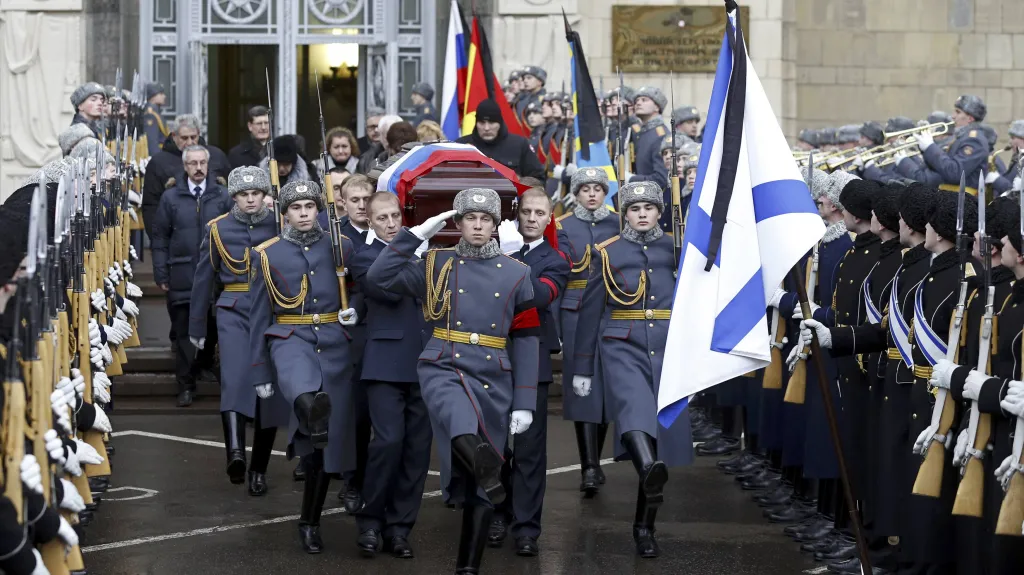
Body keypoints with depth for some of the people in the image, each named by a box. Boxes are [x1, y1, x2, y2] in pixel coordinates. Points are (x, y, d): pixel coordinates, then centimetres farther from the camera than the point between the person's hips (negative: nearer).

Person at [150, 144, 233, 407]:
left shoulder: (223, 197, 4)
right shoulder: (170, 198, 5)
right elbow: (159, 237, 6)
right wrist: (161, 274, 0)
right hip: (182, 276, 0)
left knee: (213, 329, 4)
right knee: (184, 332, 2)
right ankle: (186, 386, 7)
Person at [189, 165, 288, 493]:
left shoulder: (280, 226, 4)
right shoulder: (218, 229, 6)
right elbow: (204, 278, 12)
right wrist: (196, 328, 15)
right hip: (234, 312, -1)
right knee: (235, 378, -23)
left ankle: (258, 469, 12)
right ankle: (235, 452, -39)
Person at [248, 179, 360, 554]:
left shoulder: (340, 247, 5)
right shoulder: (267, 255, 2)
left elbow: (362, 288, 20)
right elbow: (259, 317, 4)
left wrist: (354, 309, -4)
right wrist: (260, 373, 2)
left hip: (334, 347, 0)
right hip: (291, 340, 0)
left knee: (327, 441, 4)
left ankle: (310, 522, 13)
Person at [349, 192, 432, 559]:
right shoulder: (365, 258, 2)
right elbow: (392, 290, -15)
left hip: (425, 364, 4)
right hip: (388, 363, -4)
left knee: (417, 447, 3)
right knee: (389, 440, -15)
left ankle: (399, 526, 11)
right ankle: (370, 521, 0)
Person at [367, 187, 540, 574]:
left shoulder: (516, 274, 8)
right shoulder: (437, 265, 8)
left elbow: (526, 341, 7)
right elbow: (380, 277, -3)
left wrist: (524, 403, 0)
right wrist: (416, 234, -5)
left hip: (493, 381, 1)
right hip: (442, 370, -1)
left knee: (477, 485, 2)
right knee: (460, 417, -40)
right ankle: (487, 468, -63)